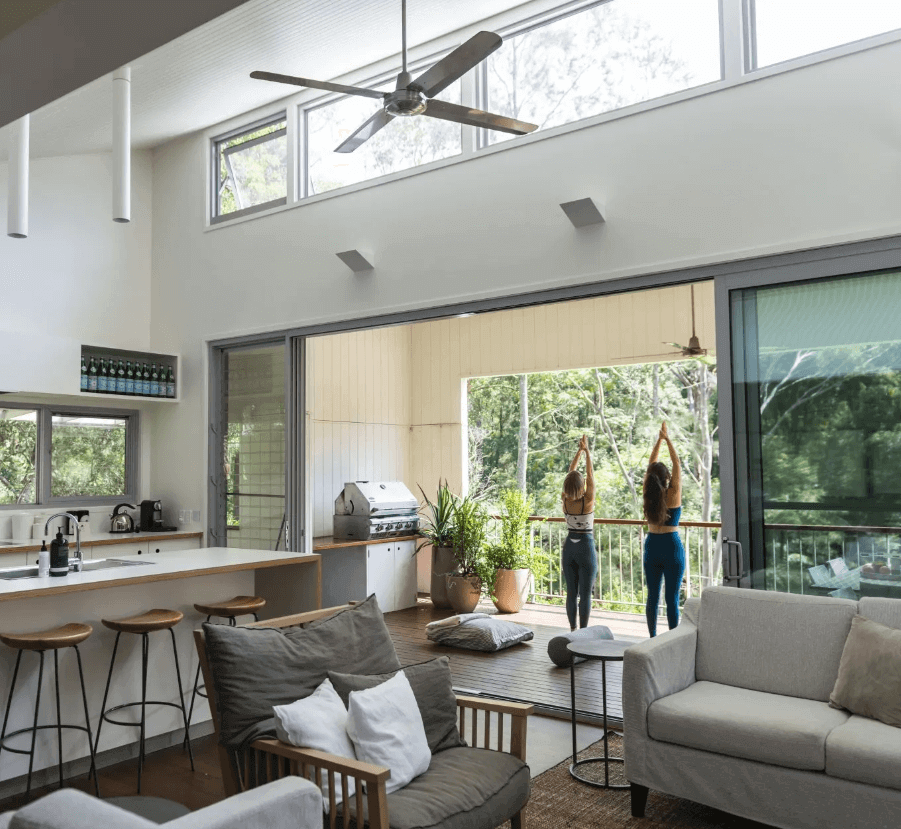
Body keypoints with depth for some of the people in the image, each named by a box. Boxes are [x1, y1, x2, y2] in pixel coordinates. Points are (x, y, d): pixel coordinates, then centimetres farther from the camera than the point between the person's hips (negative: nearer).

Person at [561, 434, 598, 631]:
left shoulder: (565, 501, -6)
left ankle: (573, 631, 17)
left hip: (569, 548, 4)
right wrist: (586, 450, -1)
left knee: (571, 593, 11)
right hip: (586, 548, -4)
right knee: (585, 594, 2)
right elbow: (590, 474, -8)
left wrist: (579, 451, 9)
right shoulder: (588, 501, -17)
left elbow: (570, 474, 4)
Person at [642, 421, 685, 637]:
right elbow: (677, 463, -4)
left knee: (653, 596, 10)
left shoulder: (649, 495, -2)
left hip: (651, 548, 4)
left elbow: (651, 464, 8)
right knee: (672, 597, 1)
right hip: (672, 548, -4)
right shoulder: (673, 495, -12)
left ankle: (653, 638, 16)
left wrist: (659, 440, 14)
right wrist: (667, 439, 3)